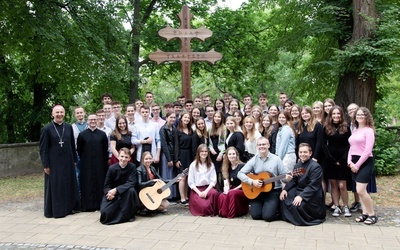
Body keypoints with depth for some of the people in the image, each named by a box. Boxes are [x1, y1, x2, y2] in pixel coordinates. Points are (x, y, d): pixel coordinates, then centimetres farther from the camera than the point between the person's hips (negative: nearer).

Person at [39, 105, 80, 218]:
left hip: (68, 162, 4)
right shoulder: (47, 129, -5)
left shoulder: (69, 127, 5)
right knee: (55, 186, 2)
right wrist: (45, 165, -9)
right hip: (54, 163, -4)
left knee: (69, 185, 10)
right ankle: (55, 210, 12)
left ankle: (68, 207, 22)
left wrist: (74, 160, 8)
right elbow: (43, 148, -5)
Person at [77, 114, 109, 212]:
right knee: (88, 184, 1)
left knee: (100, 182, 4)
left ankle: (100, 204, 12)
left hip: (99, 164, 1)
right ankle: (88, 205, 8)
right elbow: (79, 150, 7)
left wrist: (105, 162, 5)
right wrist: (84, 159, 6)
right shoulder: (82, 135, 2)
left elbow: (105, 150, 7)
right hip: (86, 164, -1)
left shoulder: (102, 134, 4)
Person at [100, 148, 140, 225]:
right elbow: (107, 185, -3)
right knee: (104, 212, -22)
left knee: (131, 190, -34)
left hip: (126, 192, 0)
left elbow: (131, 183, -19)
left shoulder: (132, 167, -11)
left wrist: (116, 189, -29)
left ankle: (128, 215, -12)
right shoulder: (112, 168, -10)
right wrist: (109, 192, -27)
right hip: (112, 195, 0)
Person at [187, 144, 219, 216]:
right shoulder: (193, 165, 0)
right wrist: (199, 192, -14)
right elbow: (190, 182, -2)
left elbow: (213, 180, 1)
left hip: (208, 188, 2)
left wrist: (206, 191, -15)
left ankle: (213, 211, -11)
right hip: (196, 189, -2)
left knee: (214, 193, -34)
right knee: (204, 206, -29)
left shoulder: (211, 165, 8)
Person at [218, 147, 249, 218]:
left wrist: (235, 189, -14)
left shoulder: (242, 166, -6)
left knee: (232, 194, -38)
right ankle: (224, 212, -8)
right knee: (221, 196, -31)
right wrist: (226, 190, -14)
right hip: (232, 190, 4)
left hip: (243, 190, -4)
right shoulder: (227, 168, 11)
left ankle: (232, 213, -16)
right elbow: (226, 182, 7)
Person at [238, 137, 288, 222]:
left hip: (273, 191, -2)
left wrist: (286, 178, -24)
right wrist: (252, 181, -18)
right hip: (257, 192, 2)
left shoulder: (276, 159, -3)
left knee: (268, 216, -16)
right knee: (255, 215, -11)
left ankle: (275, 207, 18)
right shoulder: (253, 160, -1)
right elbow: (240, 174, -5)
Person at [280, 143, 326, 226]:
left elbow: (313, 186, -23)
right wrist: (285, 189, -7)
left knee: (298, 206, -29)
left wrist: (301, 196, -32)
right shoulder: (297, 165, 10)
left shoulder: (316, 167, -17)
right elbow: (293, 181, 10)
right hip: (298, 190, 8)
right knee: (284, 197, -7)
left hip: (312, 195, -8)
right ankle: (287, 216, 13)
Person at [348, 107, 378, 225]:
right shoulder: (354, 131, 14)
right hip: (354, 163, 7)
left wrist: (358, 165, -14)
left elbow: (368, 151, -15)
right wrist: (350, 162, -1)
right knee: (360, 190, 9)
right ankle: (365, 213, 18)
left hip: (365, 162, -7)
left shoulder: (369, 130, -8)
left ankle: (372, 215, 3)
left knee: (360, 190, -12)